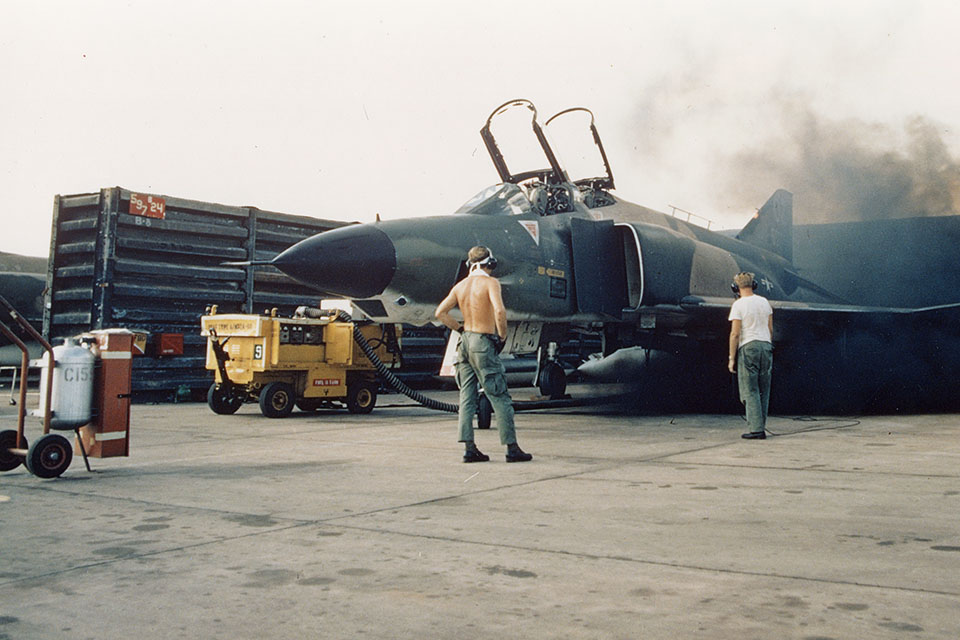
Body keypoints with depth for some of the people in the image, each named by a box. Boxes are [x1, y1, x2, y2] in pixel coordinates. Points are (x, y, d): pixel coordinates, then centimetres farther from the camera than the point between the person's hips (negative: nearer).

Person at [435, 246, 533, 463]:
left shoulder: (460, 286, 10)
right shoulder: (490, 282, -9)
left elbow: (440, 313, 10)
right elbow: (499, 310, -24)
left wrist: (460, 329, 15)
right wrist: (502, 336, -12)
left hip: (466, 340, 7)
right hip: (483, 343, -7)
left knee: (467, 397, 9)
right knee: (500, 398, -1)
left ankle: (469, 448, 9)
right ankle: (512, 448, 2)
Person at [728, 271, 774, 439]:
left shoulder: (739, 305, -8)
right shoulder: (764, 302, 10)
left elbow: (735, 334, -11)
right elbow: (770, 329, 13)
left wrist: (732, 358, -6)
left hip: (748, 348, -6)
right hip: (765, 346, 6)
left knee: (750, 391, -3)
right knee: (763, 390, 10)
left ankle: (756, 429, -7)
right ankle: (760, 427, 13)